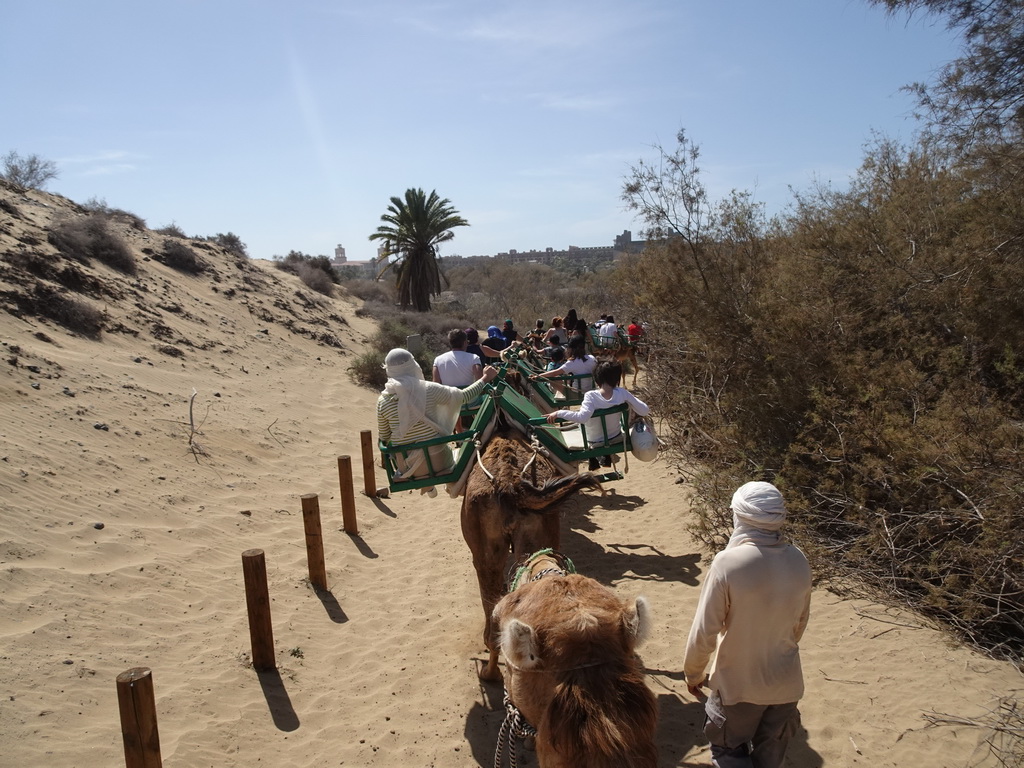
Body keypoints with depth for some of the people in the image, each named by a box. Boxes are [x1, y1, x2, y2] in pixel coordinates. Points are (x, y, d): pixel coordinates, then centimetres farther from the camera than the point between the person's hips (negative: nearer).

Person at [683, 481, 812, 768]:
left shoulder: (727, 562, -26)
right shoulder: (798, 561, -11)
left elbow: (704, 632, -20)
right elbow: (800, 622, 4)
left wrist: (693, 673, -2)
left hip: (738, 684, -4)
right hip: (785, 682, 4)